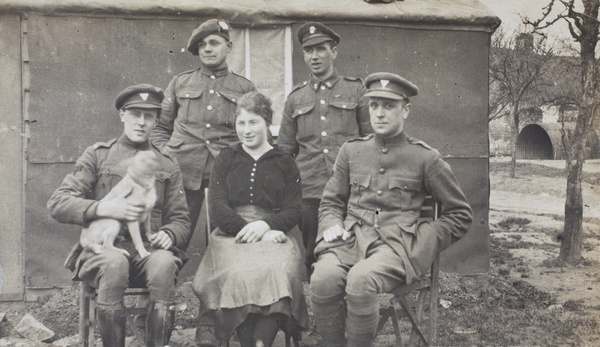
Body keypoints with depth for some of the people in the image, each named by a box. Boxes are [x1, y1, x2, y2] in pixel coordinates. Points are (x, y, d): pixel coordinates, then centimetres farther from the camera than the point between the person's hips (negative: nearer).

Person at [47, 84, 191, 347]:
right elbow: (57, 204, 2)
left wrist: (169, 234, -10)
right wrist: (104, 208, -15)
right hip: (102, 247, -1)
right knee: (113, 262, -36)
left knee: (164, 263, -33)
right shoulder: (97, 155, 12)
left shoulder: (167, 165, 16)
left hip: (149, 249, 1)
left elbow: (181, 220, 15)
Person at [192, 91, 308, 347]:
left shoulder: (285, 163, 17)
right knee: (239, 275, -33)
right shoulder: (225, 160, 18)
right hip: (231, 236, 0)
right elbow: (217, 208, 5)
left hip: (273, 236, 0)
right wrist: (248, 229, -11)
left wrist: (265, 225, -13)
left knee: (278, 272, -34)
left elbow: (293, 211, 8)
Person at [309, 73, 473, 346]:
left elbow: (460, 215, 12)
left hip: (397, 243, -2)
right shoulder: (351, 151, 14)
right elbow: (330, 202, 21)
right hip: (351, 238, 3)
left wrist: (423, 240, -1)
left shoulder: (425, 158, 6)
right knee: (323, 279, -29)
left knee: (361, 280, -34)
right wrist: (332, 225, 0)